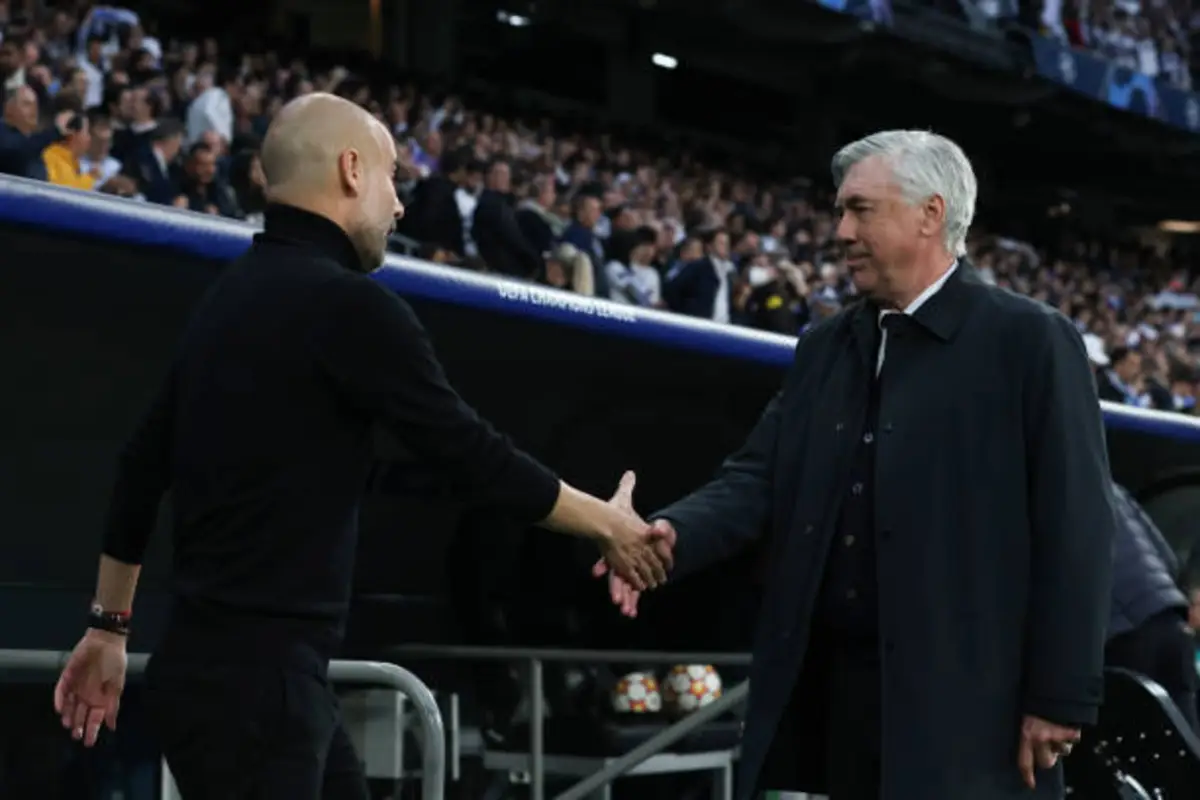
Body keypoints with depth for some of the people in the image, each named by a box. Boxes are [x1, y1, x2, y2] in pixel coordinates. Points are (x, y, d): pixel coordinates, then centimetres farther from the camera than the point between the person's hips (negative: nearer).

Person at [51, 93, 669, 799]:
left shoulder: (233, 294, 13)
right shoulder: (349, 304, -15)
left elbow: (144, 465, 17)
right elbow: (475, 456, -11)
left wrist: (109, 626, 25)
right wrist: (609, 524, 4)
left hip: (258, 669, 9)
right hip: (252, 680, -9)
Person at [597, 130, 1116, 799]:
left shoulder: (1030, 340, -4)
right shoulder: (825, 347, 15)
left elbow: (1075, 528, -8)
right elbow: (761, 478, 8)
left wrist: (1060, 696, -12)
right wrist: (674, 535, -12)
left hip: (968, 704, -5)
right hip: (837, 687, 6)